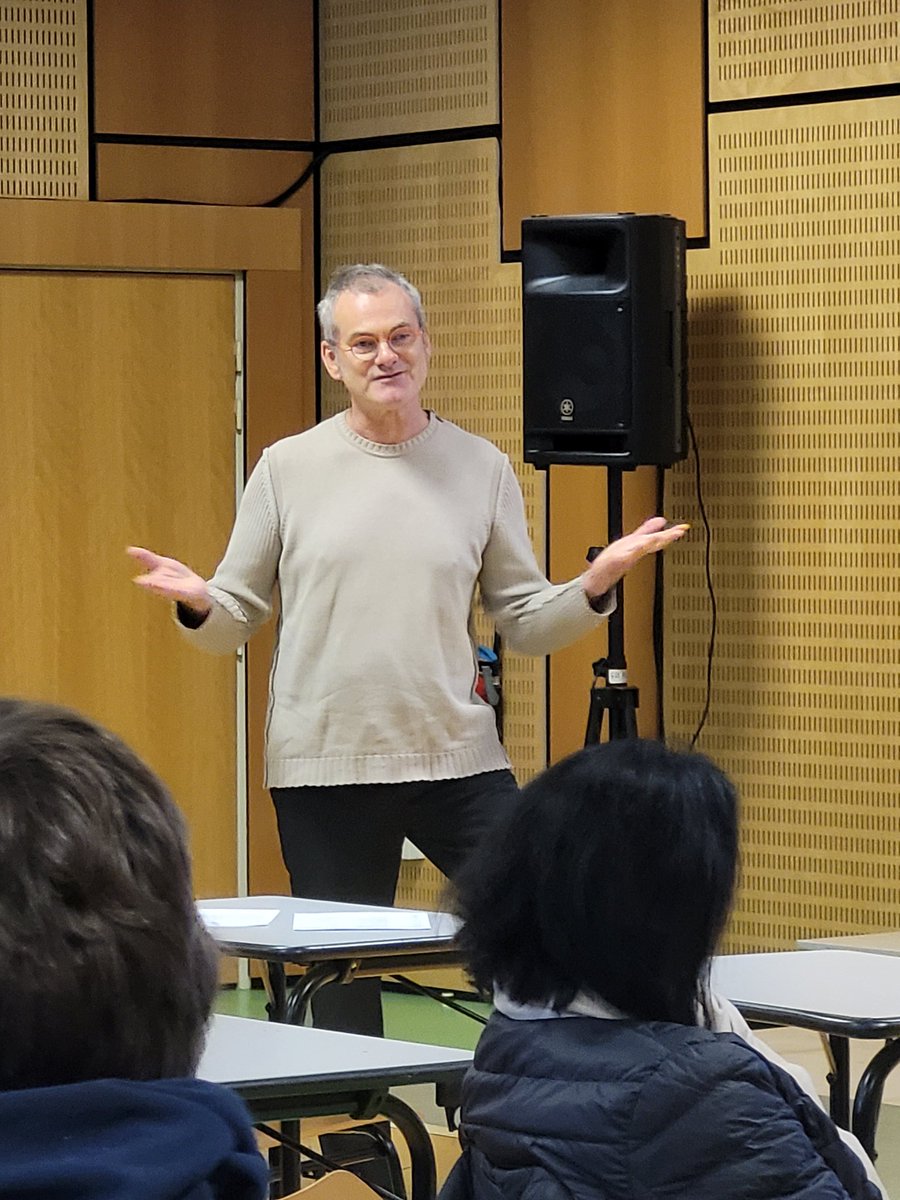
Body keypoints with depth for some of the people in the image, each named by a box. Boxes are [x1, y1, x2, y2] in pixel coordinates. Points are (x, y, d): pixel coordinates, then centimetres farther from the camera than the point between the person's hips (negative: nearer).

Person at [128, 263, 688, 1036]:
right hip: (324, 770, -1)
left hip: (458, 761, 1)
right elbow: (236, 622, 6)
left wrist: (595, 586, -10)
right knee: (343, 998, 5)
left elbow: (526, 625, 8)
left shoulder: (482, 469, 7)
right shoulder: (288, 470, 4)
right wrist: (198, 603, -16)